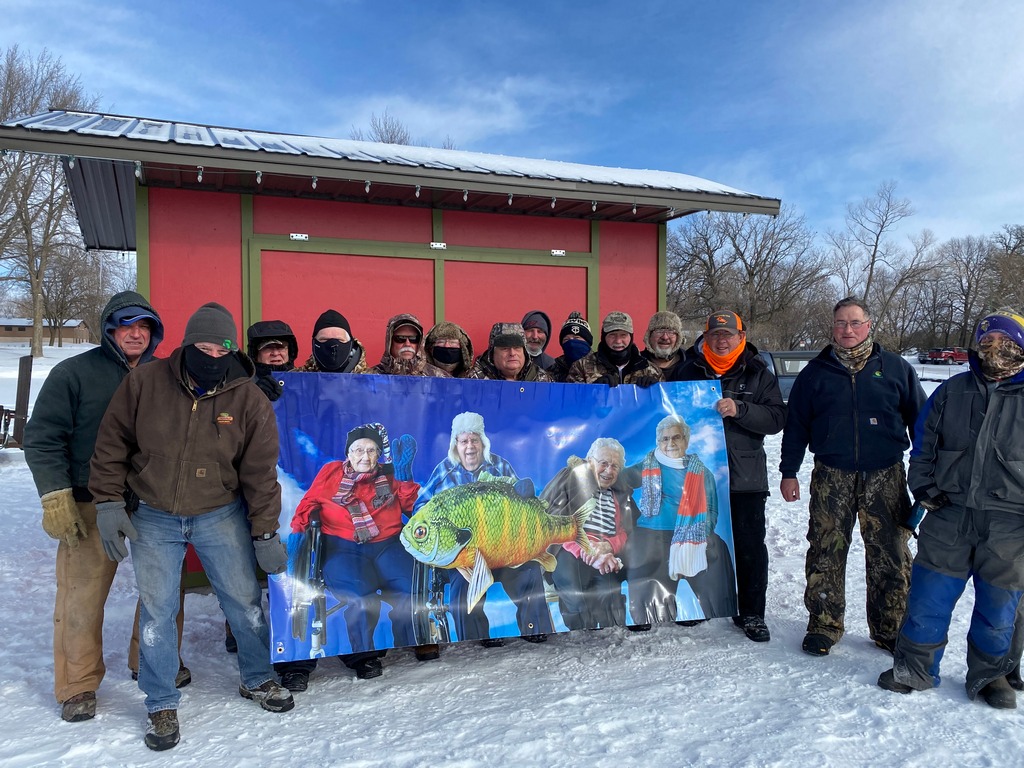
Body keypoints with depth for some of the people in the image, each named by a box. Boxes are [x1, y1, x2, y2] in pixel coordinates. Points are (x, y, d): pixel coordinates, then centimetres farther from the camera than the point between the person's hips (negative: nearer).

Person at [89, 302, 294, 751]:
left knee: (244, 601, 8)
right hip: (153, 519, 0)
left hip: (221, 516, 0)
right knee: (157, 612, 6)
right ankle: (161, 704, 26)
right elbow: (111, 445, 0)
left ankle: (258, 680, 31)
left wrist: (265, 532, -6)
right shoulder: (144, 383, -9)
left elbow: (260, 472, -6)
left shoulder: (249, 399, -10)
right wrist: (108, 503, -5)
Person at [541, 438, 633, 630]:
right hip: (571, 552, -3)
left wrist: (606, 546, -12)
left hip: (608, 556, 3)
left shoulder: (622, 495, 27)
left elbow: (626, 533, 12)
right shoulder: (570, 478, 14)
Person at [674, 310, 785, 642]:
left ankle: (752, 614, 19)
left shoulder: (759, 374, 3)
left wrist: (739, 409, -20)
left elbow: (776, 418, -7)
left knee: (750, 547, 4)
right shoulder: (688, 370, 4)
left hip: (746, 476, -1)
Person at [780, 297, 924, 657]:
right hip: (831, 477, 0)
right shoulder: (815, 373, 7)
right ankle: (824, 625, 17)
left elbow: (919, 419, 11)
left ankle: (891, 628, 20)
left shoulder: (895, 368, 6)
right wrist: (788, 472, 7)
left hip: (886, 477, 0)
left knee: (891, 555, 4)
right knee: (826, 553, 3)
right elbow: (796, 425, 10)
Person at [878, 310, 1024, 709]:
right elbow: (923, 446, 13)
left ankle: (990, 674, 34)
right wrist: (923, 488, 3)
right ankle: (914, 669, 22)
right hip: (949, 517, 2)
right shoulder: (952, 392, 5)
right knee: (928, 597, 6)